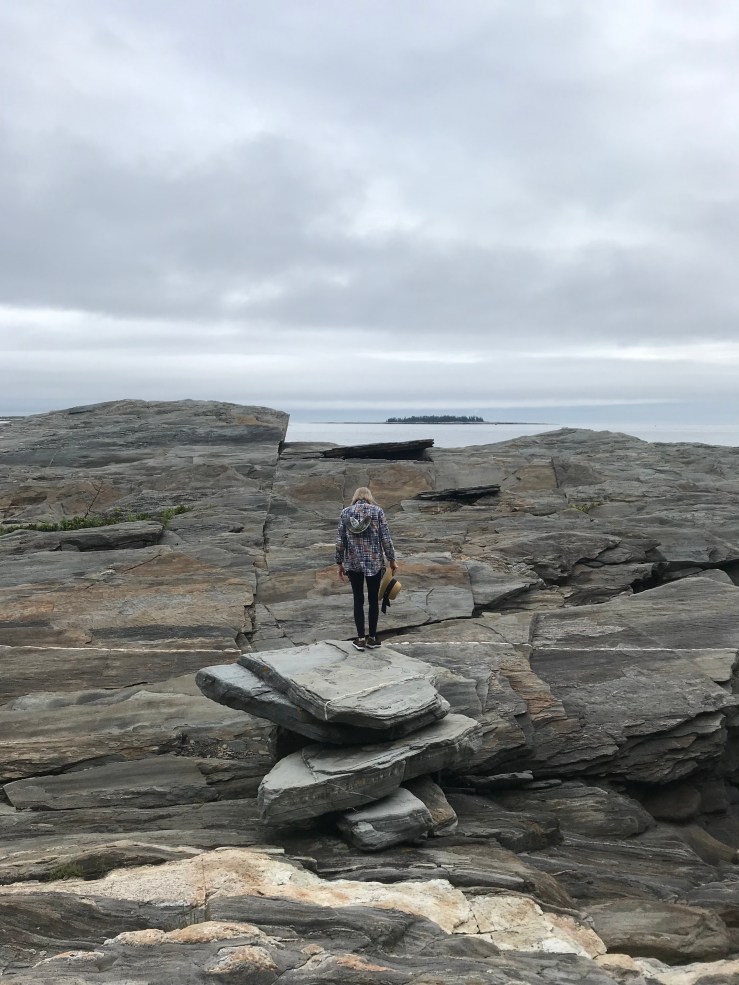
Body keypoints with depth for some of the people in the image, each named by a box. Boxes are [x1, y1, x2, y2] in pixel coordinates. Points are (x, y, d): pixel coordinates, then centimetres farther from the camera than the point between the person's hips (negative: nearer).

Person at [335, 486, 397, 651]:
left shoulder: (345, 513, 3)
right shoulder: (377, 511, -2)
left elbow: (340, 541, 2)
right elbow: (386, 538, -4)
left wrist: (340, 563, 10)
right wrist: (392, 559, 5)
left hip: (353, 563, 1)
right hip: (374, 562, -1)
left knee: (358, 600, 9)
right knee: (373, 600, 10)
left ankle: (361, 639, 10)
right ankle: (372, 638, 15)